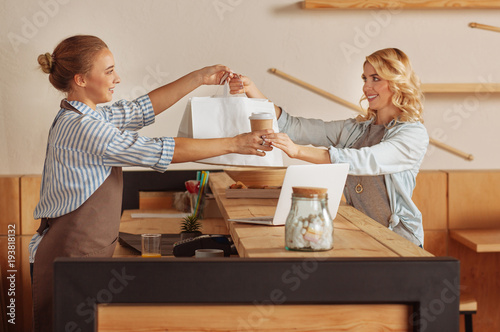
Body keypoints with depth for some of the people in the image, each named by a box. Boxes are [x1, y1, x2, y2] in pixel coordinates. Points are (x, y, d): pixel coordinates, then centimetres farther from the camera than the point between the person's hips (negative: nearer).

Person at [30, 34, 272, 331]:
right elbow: (162, 151, -19)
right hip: (67, 259, -10)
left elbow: (143, 109, 16)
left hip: (81, 256, 10)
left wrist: (199, 78, 13)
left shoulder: (85, 118, 10)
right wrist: (234, 144, -11)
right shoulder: (82, 129, -21)